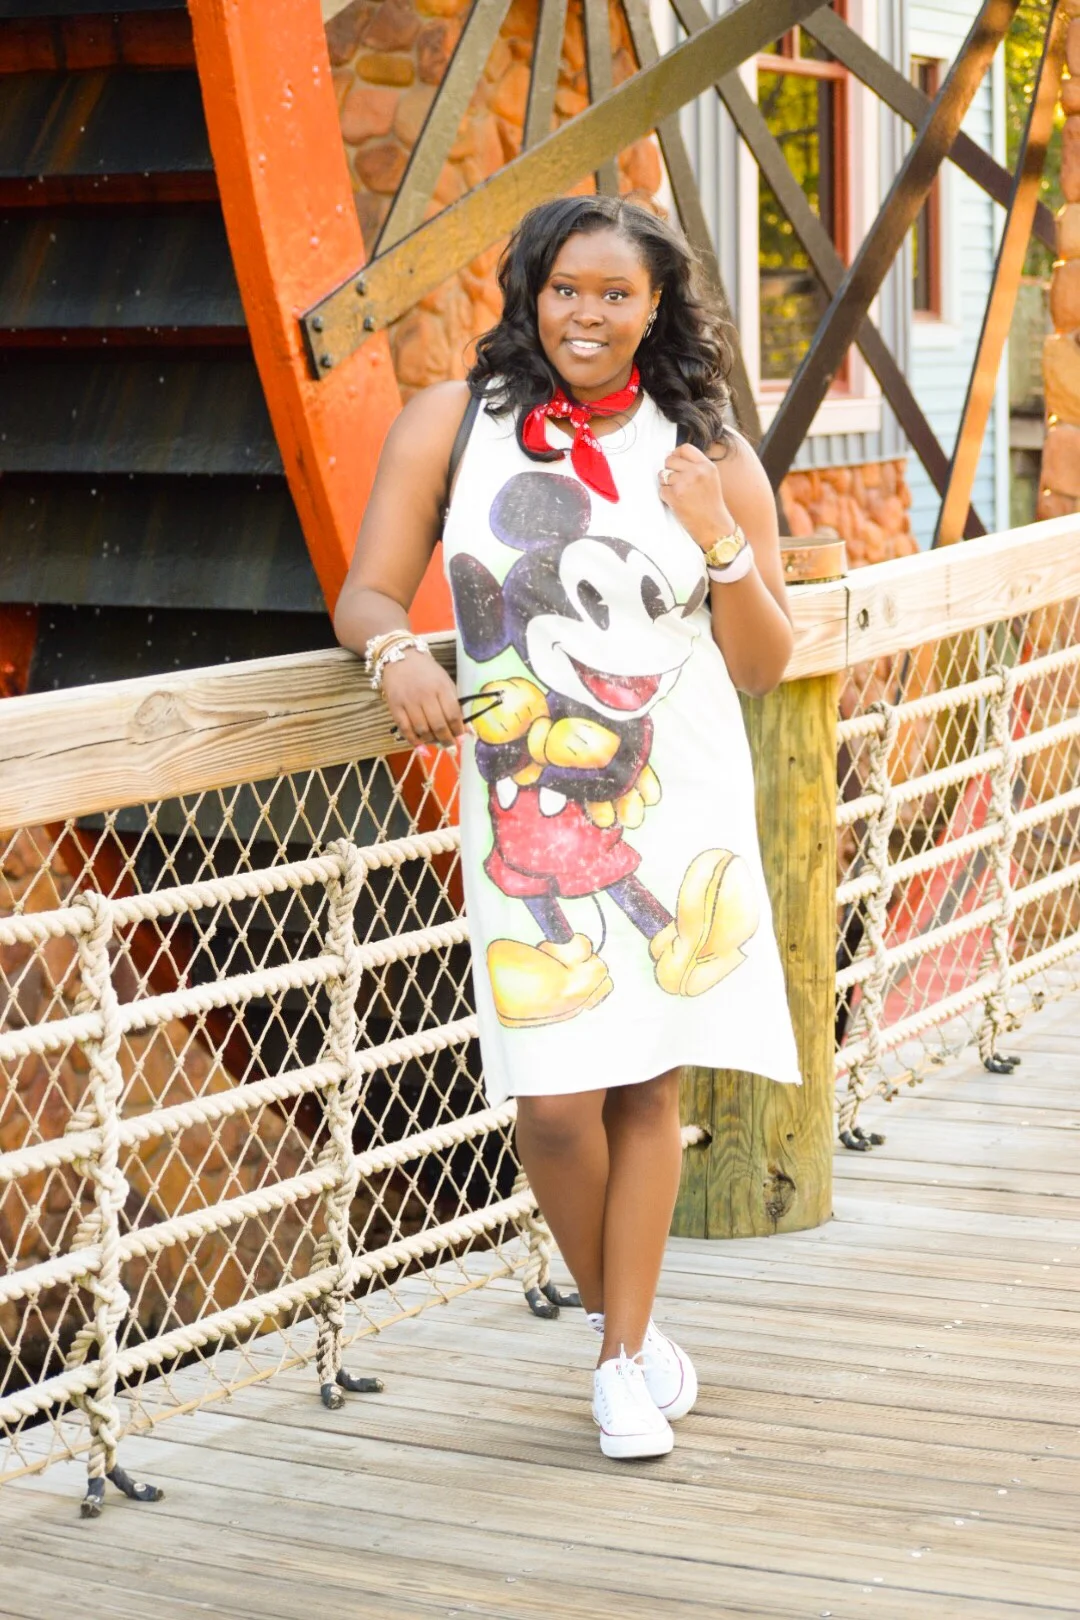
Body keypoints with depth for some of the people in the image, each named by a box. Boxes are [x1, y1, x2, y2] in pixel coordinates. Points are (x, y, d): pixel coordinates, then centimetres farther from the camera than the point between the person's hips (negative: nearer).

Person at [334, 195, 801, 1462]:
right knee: (553, 1097, -8)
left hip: (679, 803, 1)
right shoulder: (451, 424, 4)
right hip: (526, 812, -1)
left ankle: (624, 1359, 20)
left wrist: (723, 542, -10)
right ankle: (608, 1307, 23)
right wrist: (396, 652, -20)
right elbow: (365, 594, 3)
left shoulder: (711, 458, 5)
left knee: (651, 1083, 2)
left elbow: (763, 667, 6)